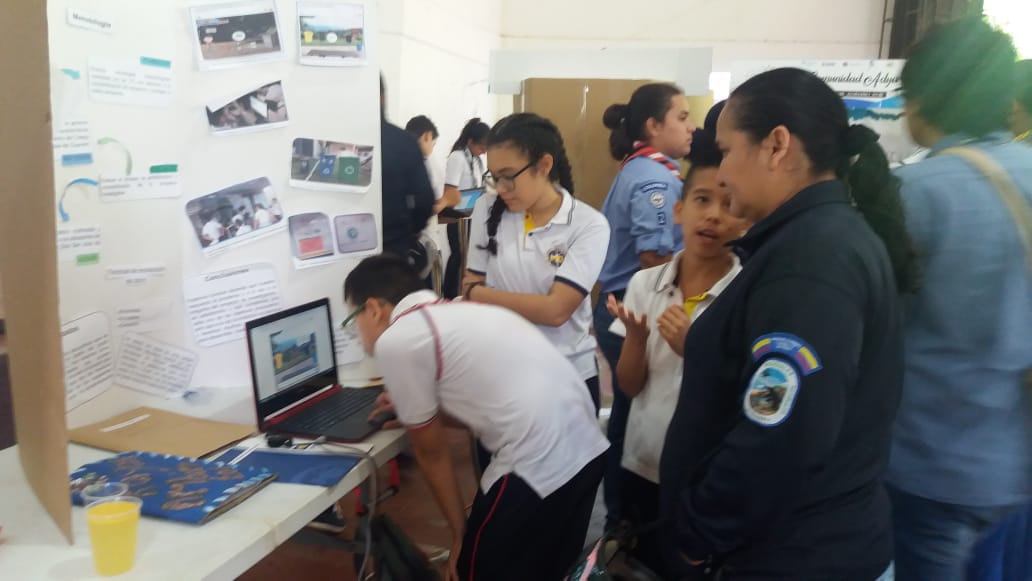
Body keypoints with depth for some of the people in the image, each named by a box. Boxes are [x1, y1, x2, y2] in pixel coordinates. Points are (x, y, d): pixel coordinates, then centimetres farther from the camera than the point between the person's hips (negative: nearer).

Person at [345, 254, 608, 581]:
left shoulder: (395, 340, -5)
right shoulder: (460, 311, 18)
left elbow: (431, 451, 3)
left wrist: (459, 534, 15)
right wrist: (415, 409, 34)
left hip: (537, 469, -9)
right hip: (587, 448, 9)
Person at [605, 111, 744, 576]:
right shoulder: (644, 283, -3)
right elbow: (629, 386, -2)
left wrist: (692, 350, -26)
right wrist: (635, 336, -20)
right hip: (641, 466, 4)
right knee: (639, 567, 20)